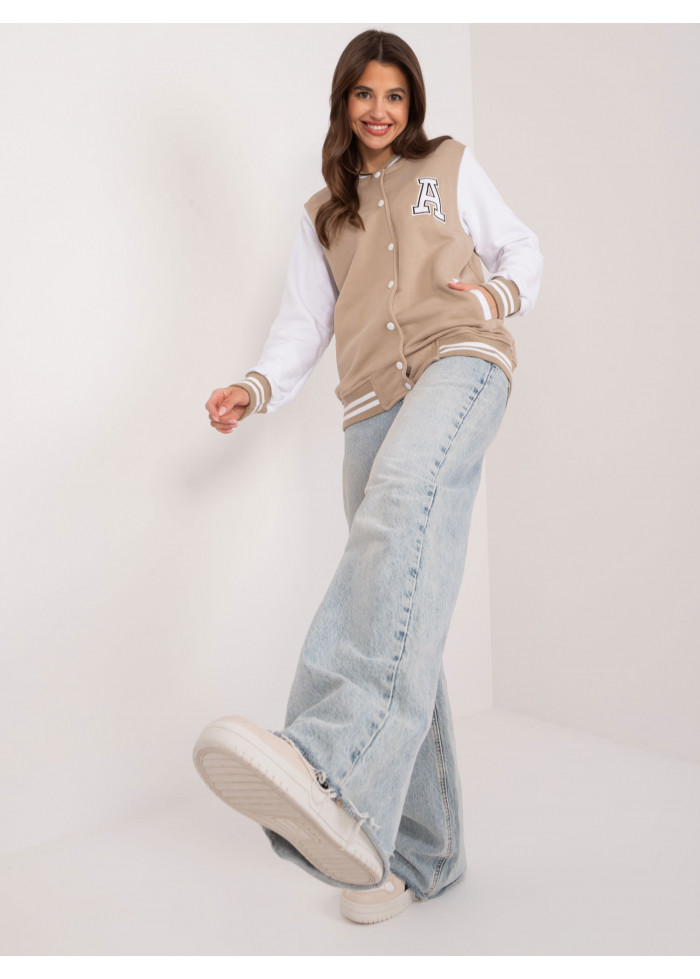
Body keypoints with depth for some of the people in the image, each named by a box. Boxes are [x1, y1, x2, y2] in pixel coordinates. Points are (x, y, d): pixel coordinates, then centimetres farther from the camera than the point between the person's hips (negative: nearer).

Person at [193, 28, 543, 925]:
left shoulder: (451, 167, 22)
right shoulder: (323, 216, 29)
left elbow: (520, 248, 23)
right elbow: (304, 322, 20)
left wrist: (502, 294, -1)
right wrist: (257, 387, -1)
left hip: (460, 360, -4)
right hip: (375, 405, 4)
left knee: (402, 496, -38)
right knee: (405, 617, -4)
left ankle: (337, 775, -58)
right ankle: (422, 853, 4)